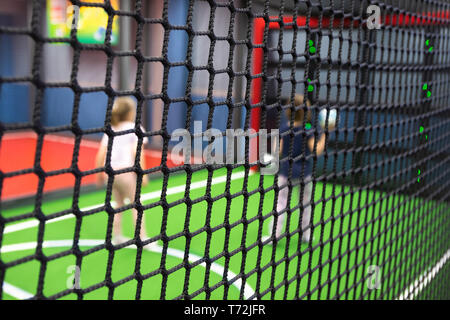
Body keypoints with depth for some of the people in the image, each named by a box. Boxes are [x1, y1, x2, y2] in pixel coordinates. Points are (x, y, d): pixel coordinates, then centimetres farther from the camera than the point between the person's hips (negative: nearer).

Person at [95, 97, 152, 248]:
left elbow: (101, 153, 10)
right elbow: (137, 152, -13)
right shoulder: (136, 128, -1)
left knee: (119, 204, 20)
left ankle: (117, 236, 23)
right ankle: (142, 238, 5)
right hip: (126, 170, -6)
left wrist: (99, 173, 17)